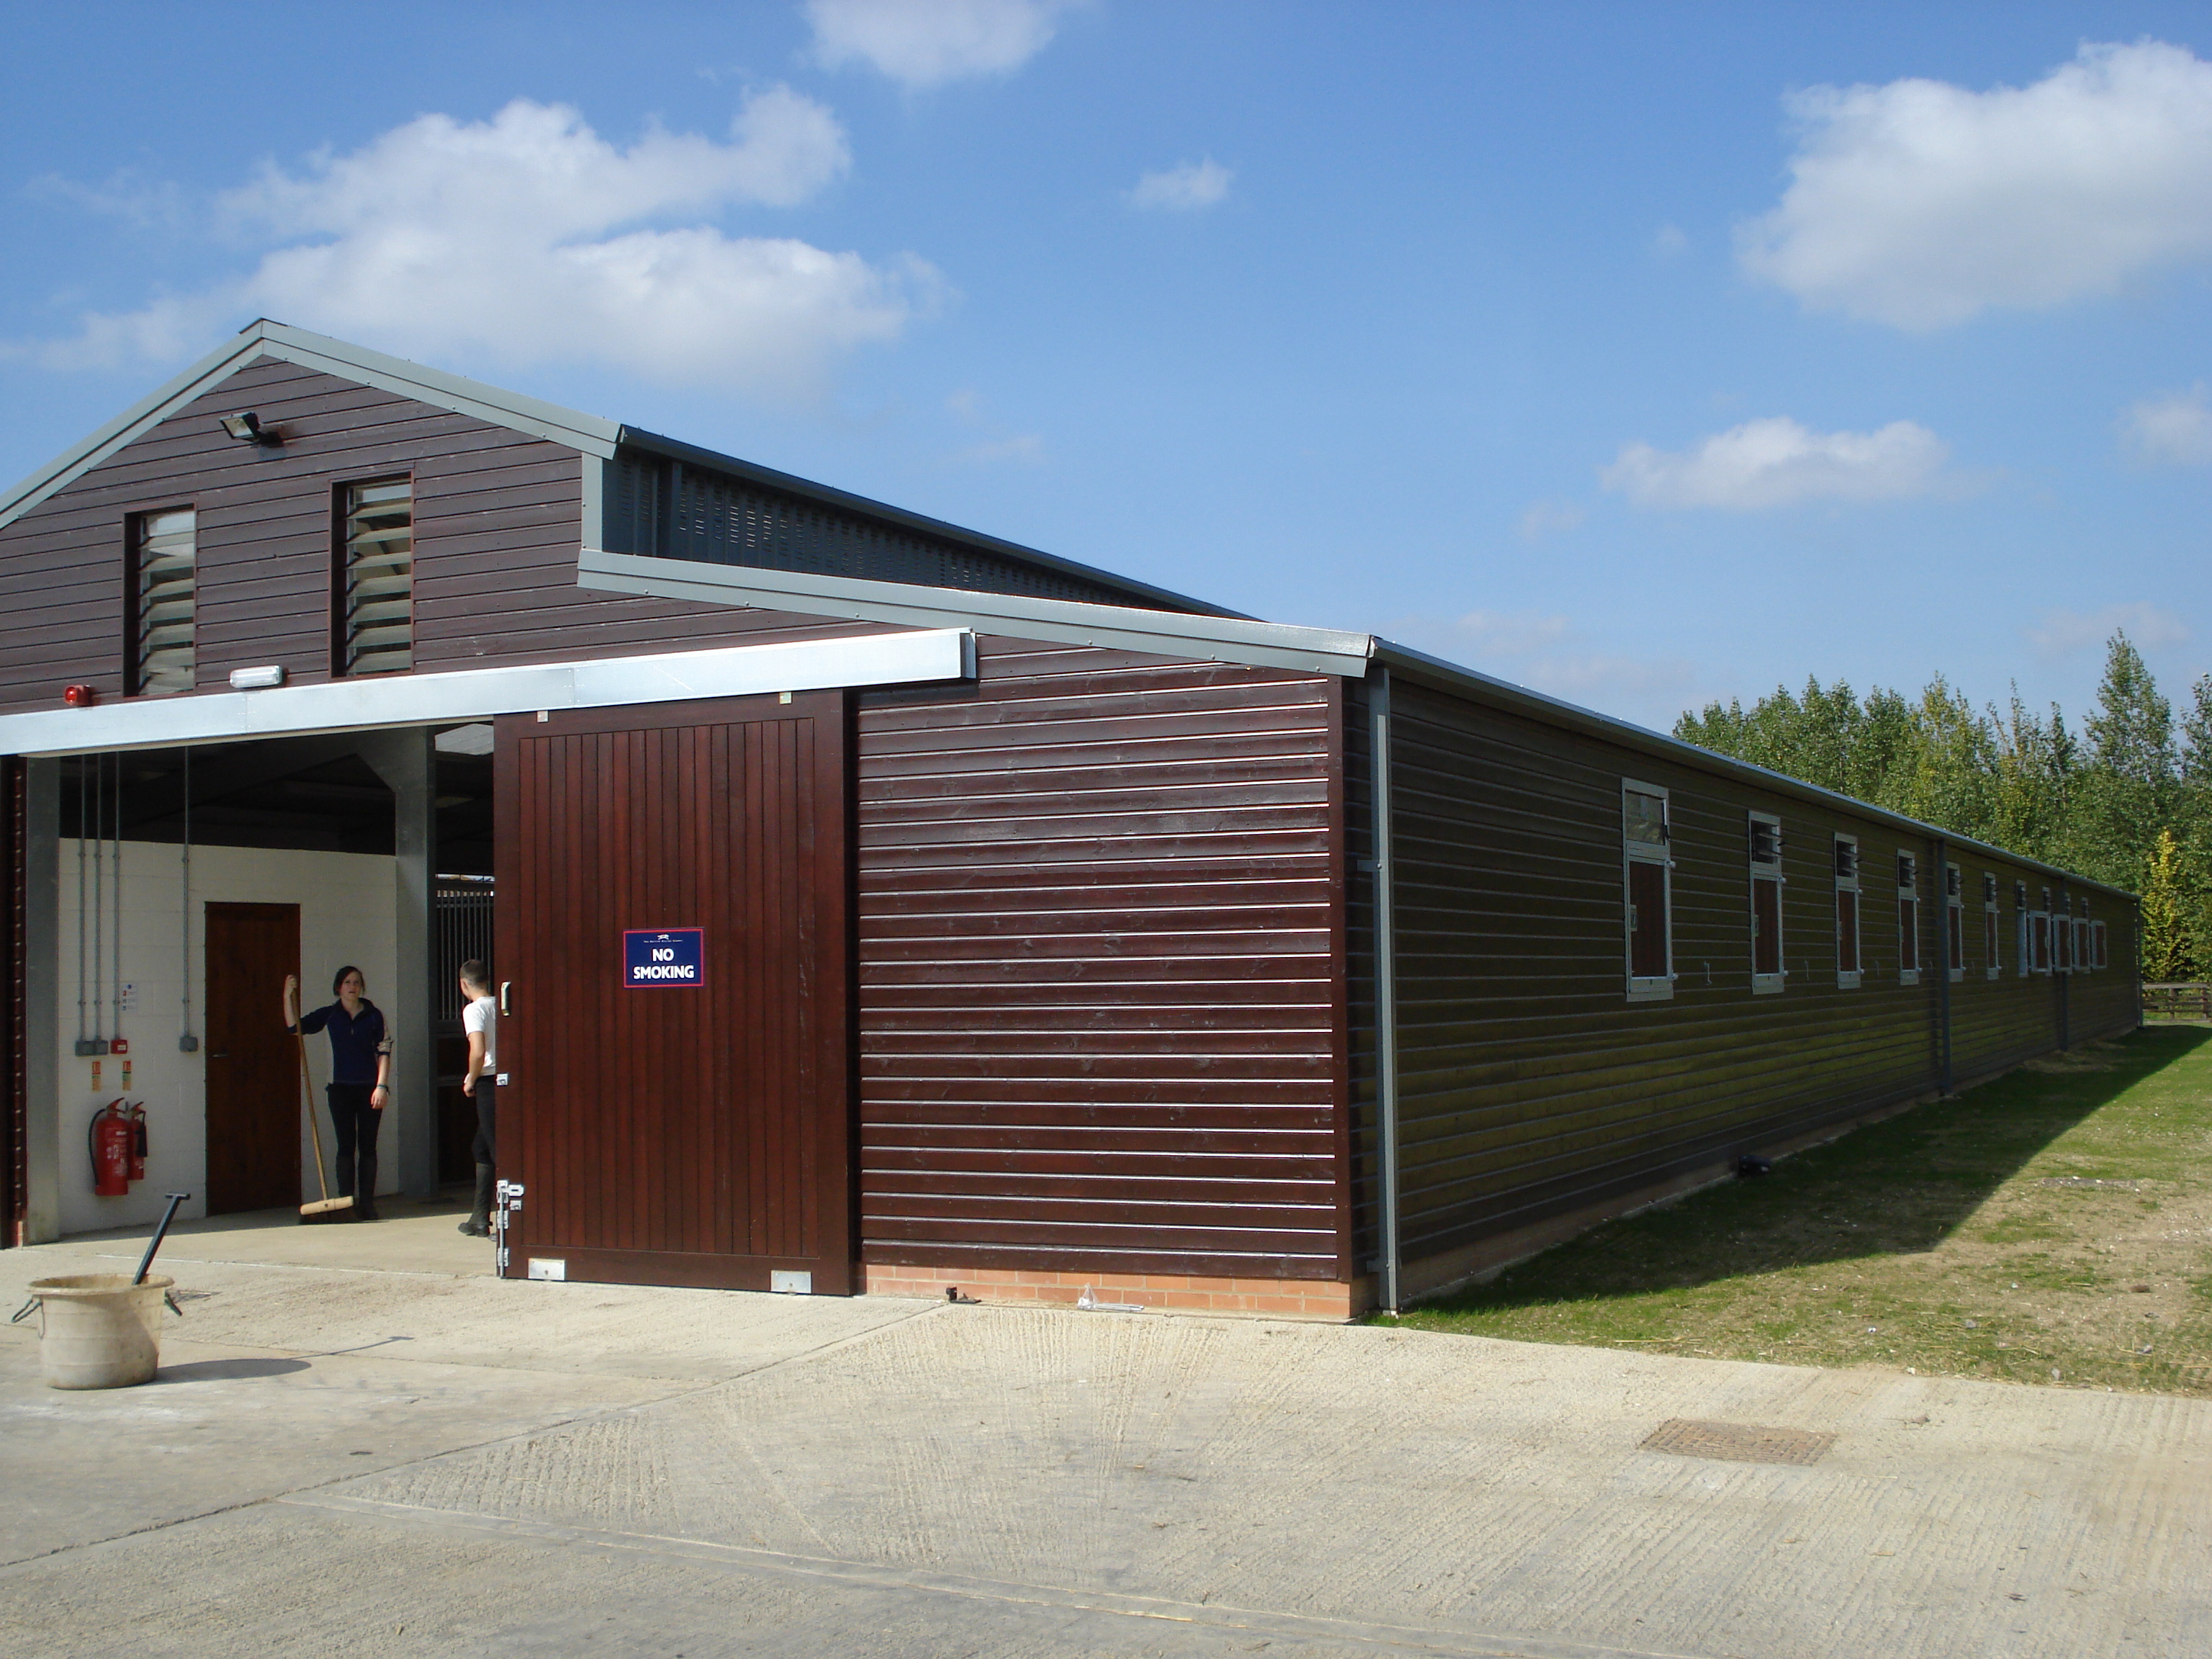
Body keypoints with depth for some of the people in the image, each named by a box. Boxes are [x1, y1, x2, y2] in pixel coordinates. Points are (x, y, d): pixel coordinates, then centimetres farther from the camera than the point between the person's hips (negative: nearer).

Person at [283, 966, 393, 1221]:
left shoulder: (374, 1015, 3)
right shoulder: (329, 1015, 7)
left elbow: (384, 1052, 0)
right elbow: (294, 1026, 4)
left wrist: (381, 1086, -8)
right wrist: (288, 995, -5)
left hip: (369, 1088, -1)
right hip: (341, 1088, 1)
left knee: (368, 1147, 2)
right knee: (346, 1146, 1)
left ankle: (367, 1203, 6)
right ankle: (346, 1202, 3)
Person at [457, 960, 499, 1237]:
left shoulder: (474, 1009, -9)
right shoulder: (501, 1006, 12)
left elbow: (478, 1051, -21)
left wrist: (471, 1082, -5)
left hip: (488, 1083, -7)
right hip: (505, 1079, 7)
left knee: (499, 1152, -6)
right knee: (483, 1149, 18)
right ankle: (480, 1219, 24)